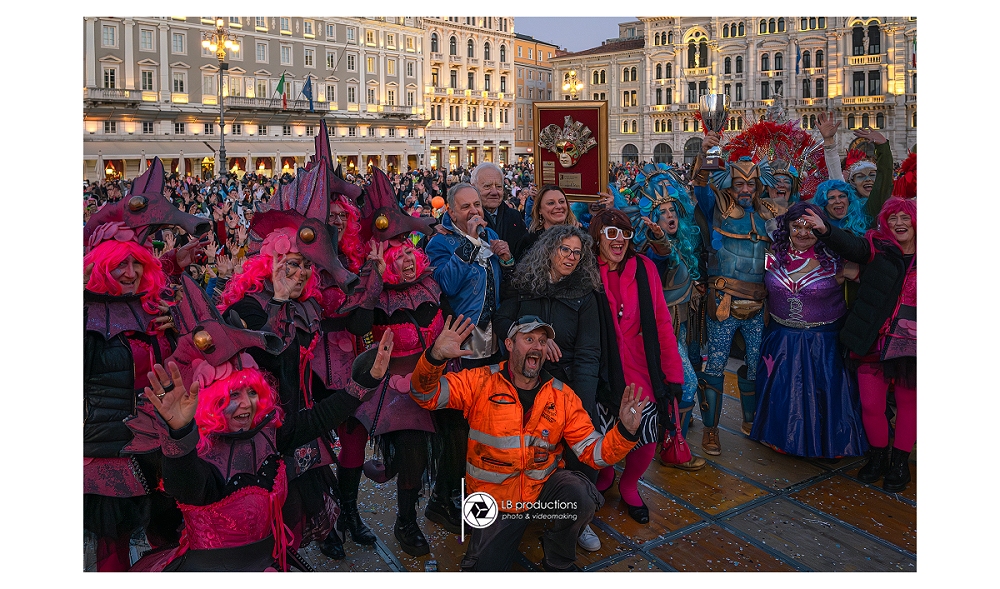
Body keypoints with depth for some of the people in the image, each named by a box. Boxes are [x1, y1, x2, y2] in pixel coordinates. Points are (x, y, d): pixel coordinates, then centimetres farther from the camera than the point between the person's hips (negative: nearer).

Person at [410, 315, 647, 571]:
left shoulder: (562, 396, -5)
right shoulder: (480, 382, -11)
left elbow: (592, 452, -6)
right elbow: (426, 395, -18)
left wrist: (624, 431, -26)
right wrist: (435, 357, -38)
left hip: (544, 484, 1)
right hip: (495, 498, -1)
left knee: (582, 496, -28)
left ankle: (558, 561, 2)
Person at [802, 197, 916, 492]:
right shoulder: (878, 248, -1)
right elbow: (851, 245, -21)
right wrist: (825, 230, -40)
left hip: (910, 345, 0)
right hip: (873, 343, 0)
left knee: (907, 403, 12)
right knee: (870, 405, 5)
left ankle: (900, 461, 32)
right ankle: (878, 456, 30)